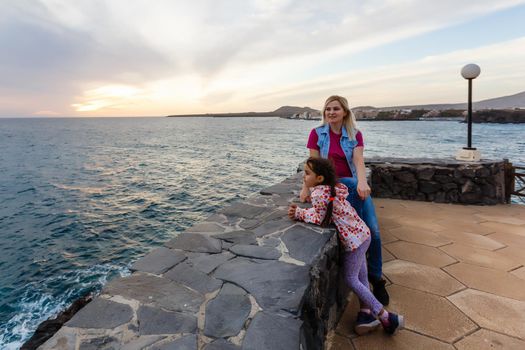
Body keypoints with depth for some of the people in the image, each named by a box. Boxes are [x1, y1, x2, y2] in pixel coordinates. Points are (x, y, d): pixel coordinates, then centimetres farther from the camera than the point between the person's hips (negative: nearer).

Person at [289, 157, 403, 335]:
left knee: (351, 279, 6)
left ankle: (385, 316, 14)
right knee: (361, 277, 18)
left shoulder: (319, 192, -21)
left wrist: (298, 213, -7)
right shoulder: (330, 187, 8)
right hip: (361, 233, 10)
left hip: (354, 238, -9)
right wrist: (299, 212, -2)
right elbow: (320, 209, 9)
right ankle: (366, 314, 28)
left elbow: (318, 219, -16)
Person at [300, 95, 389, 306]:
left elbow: (358, 161, -12)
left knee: (374, 231, -10)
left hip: (354, 186, 2)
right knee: (353, 185, -36)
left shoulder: (355, 135, 4)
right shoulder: (317, 134, 2)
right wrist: (306, 187, -17)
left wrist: (363, 182, -32)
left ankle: (376, 278, 9)